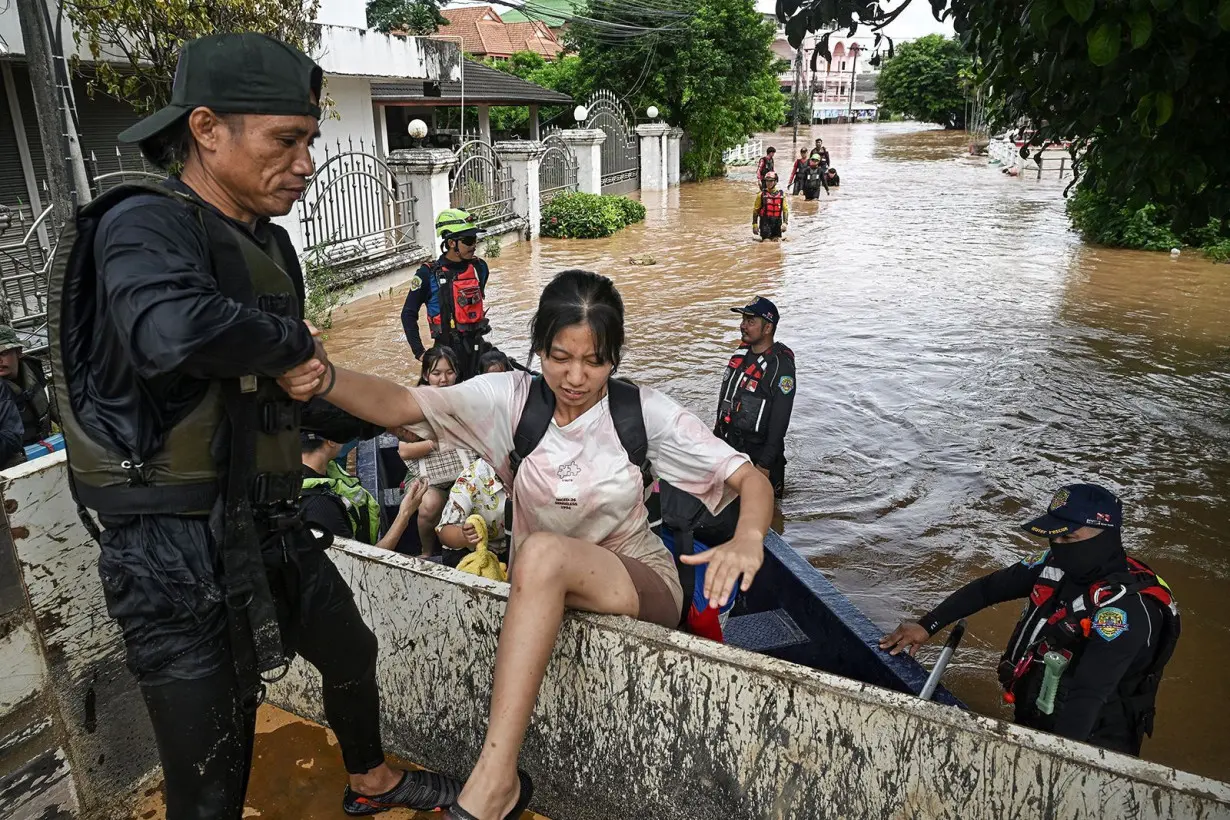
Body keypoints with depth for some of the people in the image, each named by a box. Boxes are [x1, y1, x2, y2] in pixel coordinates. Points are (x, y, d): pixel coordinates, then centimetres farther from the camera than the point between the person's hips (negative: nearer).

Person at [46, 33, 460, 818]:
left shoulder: (270, 245, 8)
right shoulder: (145, 225, -17)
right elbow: (173, 330, -40)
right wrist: (294, 339, -23)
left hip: (271, 528, 9)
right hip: (179, 553, -8)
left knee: (351, 653, 27)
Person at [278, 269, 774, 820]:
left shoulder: (642, 411, -13)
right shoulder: (513, 398, -10)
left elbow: (751, 480, -13)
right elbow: (400, 405, -23)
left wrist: (748, 538, -36)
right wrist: (325, 379, -44)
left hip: (641, 587, -4)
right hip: (540, 598, 5)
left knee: (542, 552, -31)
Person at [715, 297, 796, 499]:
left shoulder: (780, 365, -20)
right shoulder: (741, 353, 5)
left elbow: (780, 419, -21)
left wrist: (765, 463, -22)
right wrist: (717, 434, 17)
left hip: (757, 452, -7)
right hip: (728, 446, 7)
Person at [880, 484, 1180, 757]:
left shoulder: (1126, 608, -27)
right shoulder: (1057, 565, -5)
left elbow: (1088, 694, -34)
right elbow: (987, 588, 5)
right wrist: (926, 626, 2)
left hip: (1083, 740, -6)